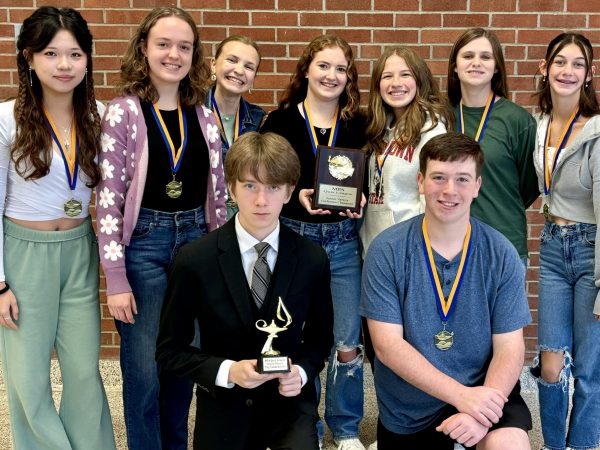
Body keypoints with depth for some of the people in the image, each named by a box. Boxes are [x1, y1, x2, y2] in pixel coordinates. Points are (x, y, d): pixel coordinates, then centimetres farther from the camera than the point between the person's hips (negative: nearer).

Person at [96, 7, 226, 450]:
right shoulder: (123, 113, -8)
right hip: (143, 244, -4)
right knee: (144, 370, 2)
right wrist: (116, 279, -13)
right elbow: (108, 199, -10)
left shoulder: (203, 115, 5)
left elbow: (218, 191, 10)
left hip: (196, 241, 4)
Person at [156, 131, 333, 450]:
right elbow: (170, 349, -4)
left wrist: (302, 372, -13)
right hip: (223, 407, 0)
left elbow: (320, 337, 7)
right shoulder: (194, 260, -12)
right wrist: (227, 372, -19)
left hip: (289, 401, 0)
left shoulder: (312, 260, -7)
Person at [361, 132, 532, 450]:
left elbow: (509, 348, -7)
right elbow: (387, 345, -15)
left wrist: (482, 413, -25)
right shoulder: (386, 251, -11)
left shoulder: (501, 255, -7)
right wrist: (461, 395, -25)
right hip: (406, 412, 1)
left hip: (482, 392, 0)